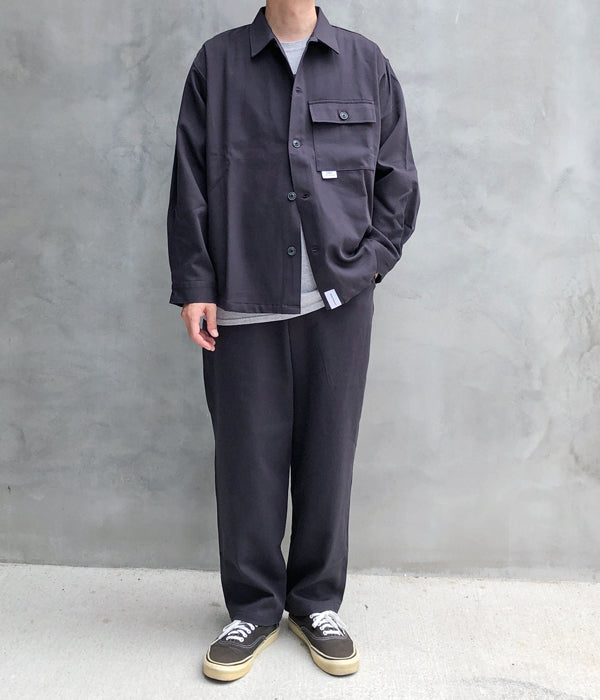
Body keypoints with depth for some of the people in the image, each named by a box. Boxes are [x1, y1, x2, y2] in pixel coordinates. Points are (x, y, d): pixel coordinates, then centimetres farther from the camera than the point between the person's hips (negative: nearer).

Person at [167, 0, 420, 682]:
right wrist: (194, 286, -2)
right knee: (247, 457, 4)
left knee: (328, 454, 7)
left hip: (339, 300, 1)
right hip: (242, 302, 0)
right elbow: (190, 185, 4)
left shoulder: (366, 63, 11)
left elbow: (399, 182, 11)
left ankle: (318, 601, 25)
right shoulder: (217, 62, 8)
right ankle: (254, 606, 22)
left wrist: (370, 262, -1)